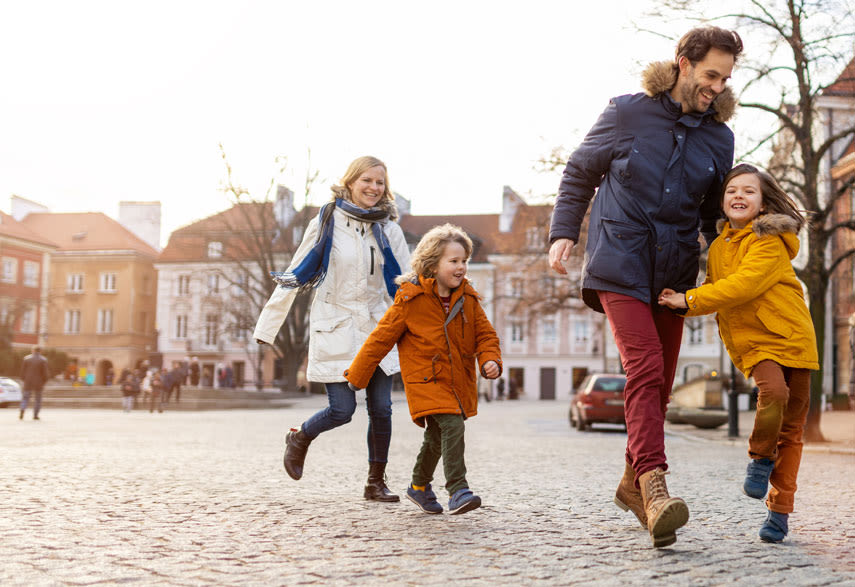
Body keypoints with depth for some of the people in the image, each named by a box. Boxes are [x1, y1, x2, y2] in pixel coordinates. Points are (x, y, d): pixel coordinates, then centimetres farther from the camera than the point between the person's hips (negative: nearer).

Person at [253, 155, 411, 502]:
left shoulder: (388, 229, 5)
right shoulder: (327, 223, -5)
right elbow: (294, 276, -2)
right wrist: (267, 326, -1)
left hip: (376, 327, 4)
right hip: (335, 328, -4)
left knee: (381, 408, 1)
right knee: (342, 409, -7)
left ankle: (376, 483, 16)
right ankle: (299, 439, 25)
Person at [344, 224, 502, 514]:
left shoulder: (467, 297, 2)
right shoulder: (411, 298, -12)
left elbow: (485, 333, 9)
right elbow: (382, 337, -5)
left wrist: (490, 360, -12)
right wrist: (357, 375, 2)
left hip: (458, 380, 6)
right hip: (426, 379, -6)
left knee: (436, 436, 16)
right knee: (452, 427, -23)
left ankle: (419, 486, 36)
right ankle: (458, 491, -21)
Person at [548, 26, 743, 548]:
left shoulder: (719, 138, 9)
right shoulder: (627, 114, -2)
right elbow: (580, 172, 8)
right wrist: (565, 231, -1)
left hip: (675, 272, 5)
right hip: (620, 265, -5)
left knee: (660, 383, 7)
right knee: (645, 366, -21)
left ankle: (633, 481, 23)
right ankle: (654, 486, -26)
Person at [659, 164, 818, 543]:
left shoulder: (770, 241, -8)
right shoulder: (718, 247, 11)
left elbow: (743, 284, -20)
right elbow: (716, 289, 24)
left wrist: (690, 301, -19)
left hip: (791, 336, -2)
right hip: (752, 341, 3)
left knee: (791, 429, 2)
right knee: (773, 391, -29)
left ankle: (780, 508, 14)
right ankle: (761, 458, -4)